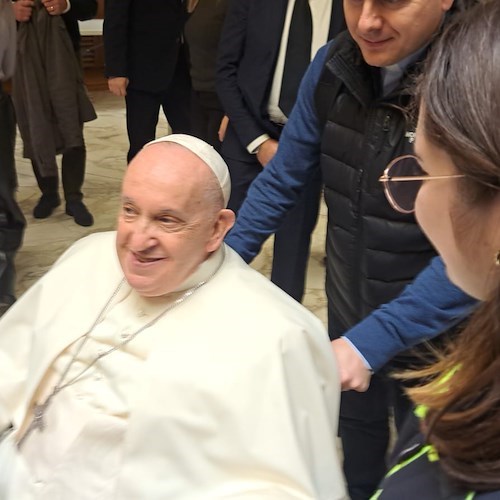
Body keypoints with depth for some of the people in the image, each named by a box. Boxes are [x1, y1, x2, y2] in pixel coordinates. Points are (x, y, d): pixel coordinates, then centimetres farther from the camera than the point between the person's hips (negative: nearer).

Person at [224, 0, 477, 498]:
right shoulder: (335, 65, -11)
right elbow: (283, 178, 1)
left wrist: (370, 341, -30)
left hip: (435, 331, -4)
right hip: (349, 315, 4)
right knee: (355, 439, 27)